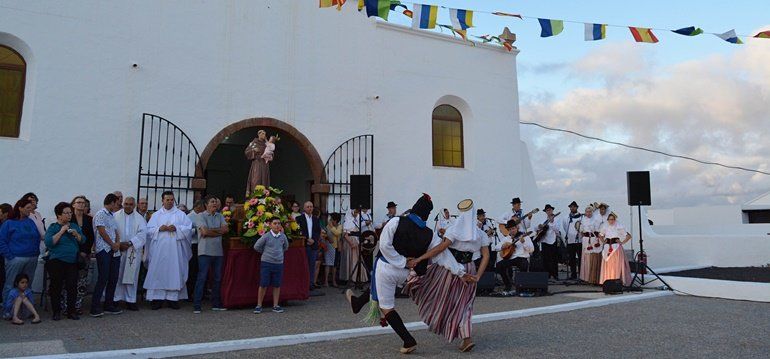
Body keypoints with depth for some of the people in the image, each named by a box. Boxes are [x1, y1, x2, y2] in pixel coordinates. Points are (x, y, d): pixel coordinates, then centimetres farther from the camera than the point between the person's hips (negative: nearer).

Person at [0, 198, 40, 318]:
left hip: (32, 259, 5)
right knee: (10, 286, 0)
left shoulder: (32, 222, 11)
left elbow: (38, 237, 15)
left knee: (27, 285, 10)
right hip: (16, 259, -4)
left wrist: (36, 253, 5)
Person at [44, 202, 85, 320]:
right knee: (56, 287, 1)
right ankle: (56, 312, 11)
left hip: (73, 262, 4)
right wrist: (61, 232, -17)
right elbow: (48, 243, -14)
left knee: (72, 286, 0)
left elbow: (83, 241, 9)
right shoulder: (53, 227, -1)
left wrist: (77, 235, -10)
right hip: (57, 261, -3)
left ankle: (71, 311, 7)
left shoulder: (75, 226, 13)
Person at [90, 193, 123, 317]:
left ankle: (109, 305, 15)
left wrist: (118, 243, -2)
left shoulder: (112, 216, 20)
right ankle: (95, 307, -4)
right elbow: (102, 232, -12)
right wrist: (113, 245, -5)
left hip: (114, 251, 8)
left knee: (113, 279, 7)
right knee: (103, 279, -9)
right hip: (104, 251, -8)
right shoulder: (100, 214, -6)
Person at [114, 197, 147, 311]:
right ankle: (116, 298, 11)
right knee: (117, 275, 2)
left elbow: (142, 234, -3)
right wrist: (118, 244, -12)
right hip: (118, 250, -1)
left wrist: (130, 243, -13)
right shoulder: (115, 216, 3)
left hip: (134, 251, 1)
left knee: (131, 275, 3)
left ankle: (130, 300, 9)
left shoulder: (140, 218, 6)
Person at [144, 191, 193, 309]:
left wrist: (176, 228, -12)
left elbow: (188, 228, 2)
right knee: (158, 272, -3)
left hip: (174, 249, -1)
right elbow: (148, 230, 7)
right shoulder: (156, 215, 12)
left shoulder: (180, 214, 9)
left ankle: (173, 298, 3)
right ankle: (157, 298, 1)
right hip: (159, 249, 1)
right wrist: (159, 229, -10)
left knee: (174, 272, -2)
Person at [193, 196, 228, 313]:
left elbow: (225, 229, -2)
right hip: (205, 252, -5)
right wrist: (218, 232, -4)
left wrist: (210, 230, -10)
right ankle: (196, 305, 1)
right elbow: (204, 232, -15)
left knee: (217, 278, 10)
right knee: (202, 278, -4)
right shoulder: (201, 216, -2)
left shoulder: (220, 216, 13)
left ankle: (216, 304, 20)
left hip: (218, 252, 5)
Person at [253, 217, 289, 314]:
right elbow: (256, 246, -2)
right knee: (263, 285, -1)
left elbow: (286, 247, 21)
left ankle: (275, 305, 17)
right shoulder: (266, 236, -9)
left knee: (277, 285, 8)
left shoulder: (283, 236, 3)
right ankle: (259, 305, 10)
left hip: (279, 263, 3)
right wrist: (265, 252, 6)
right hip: (266, 263, -3)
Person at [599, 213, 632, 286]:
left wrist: (622, 242, -5)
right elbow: (600, 235, 26)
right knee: (607, 265, 2)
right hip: (607, 248, 3)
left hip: (616, 247, -3)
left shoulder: (619, 227, -2)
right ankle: (607, 281, 6)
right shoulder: (605, 227, 9)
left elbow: (628, 236, -1)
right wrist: (603, 242, 13)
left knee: (617, 265, -6)